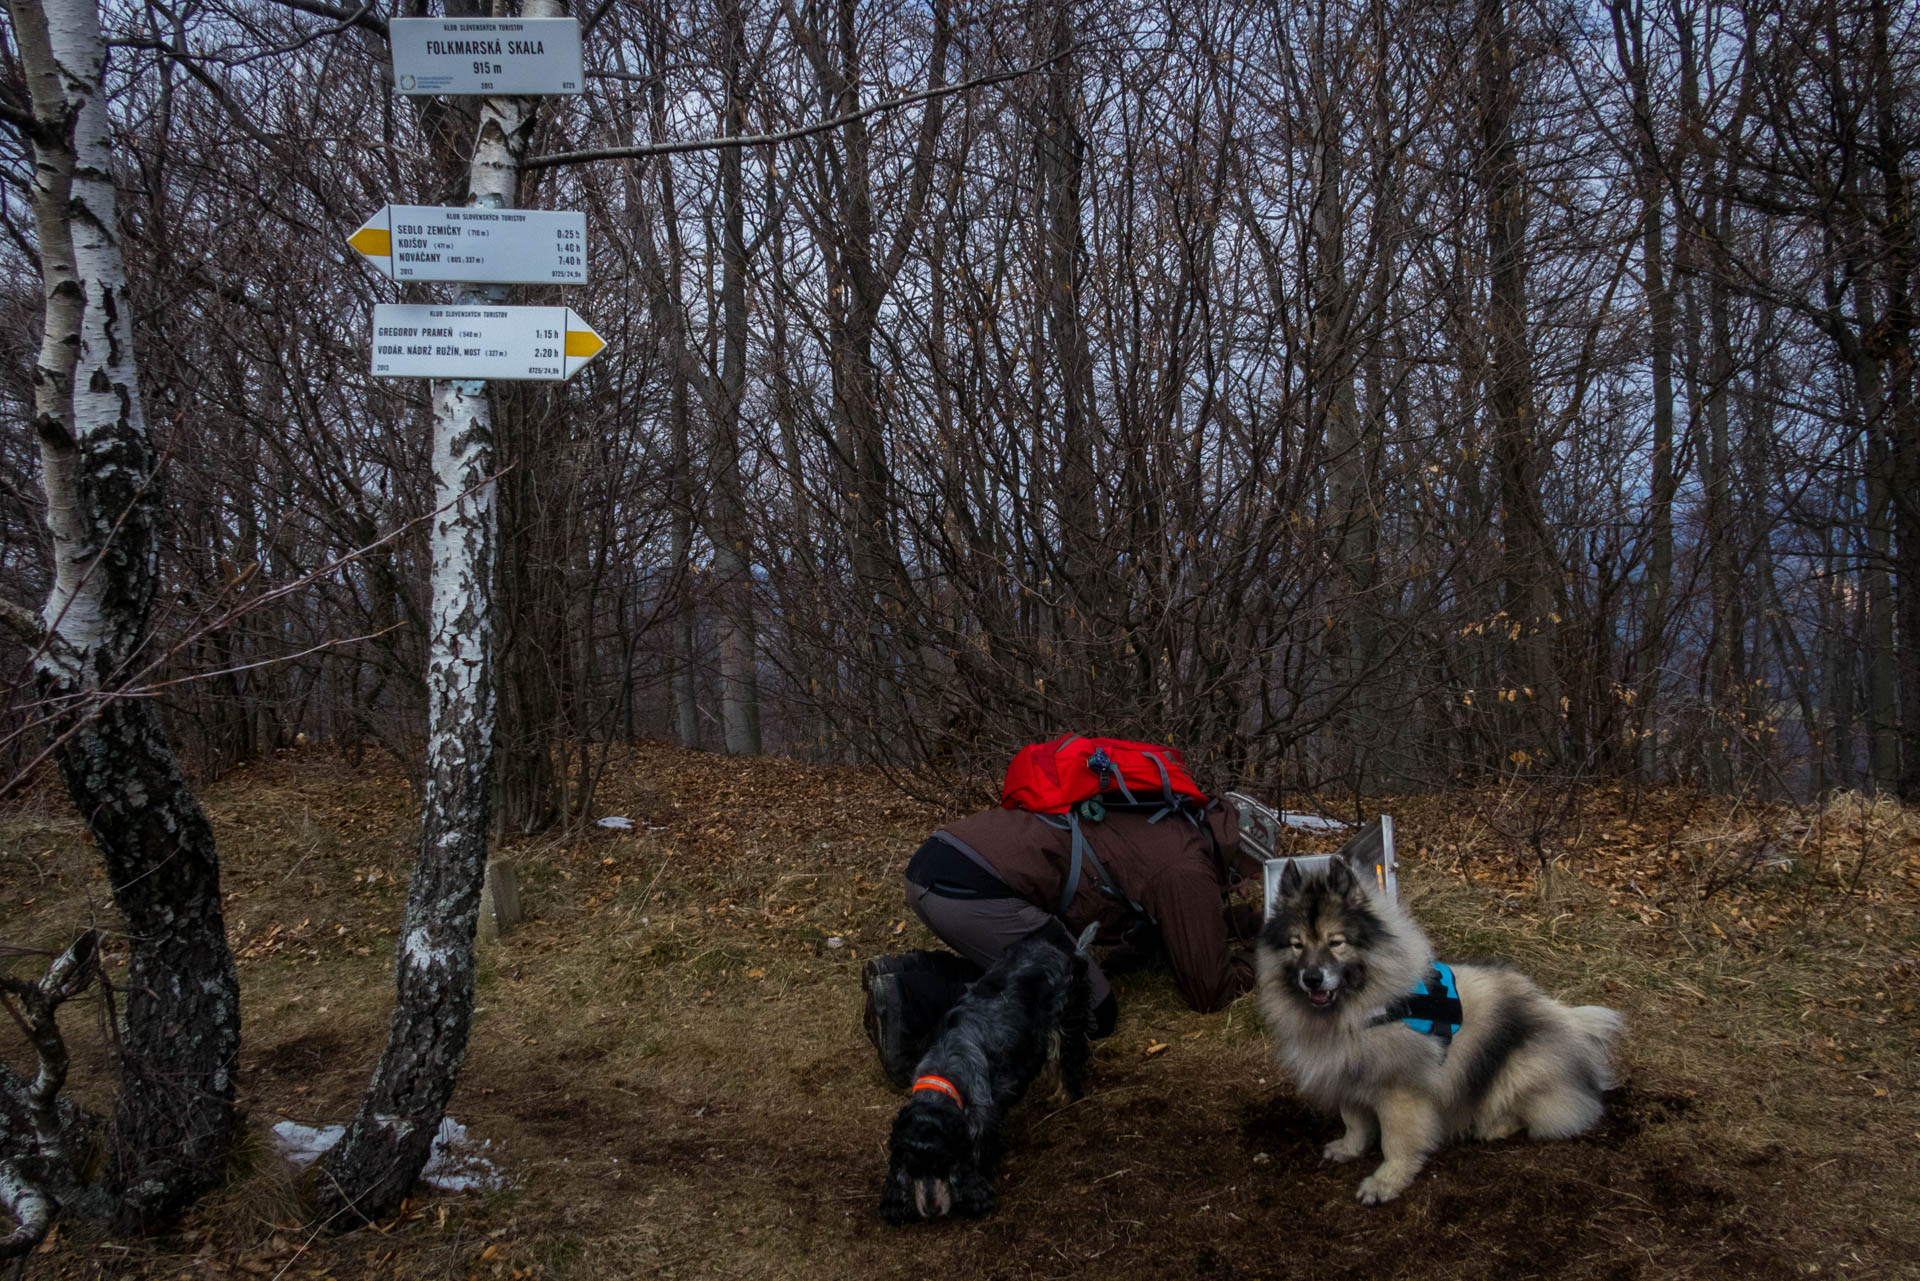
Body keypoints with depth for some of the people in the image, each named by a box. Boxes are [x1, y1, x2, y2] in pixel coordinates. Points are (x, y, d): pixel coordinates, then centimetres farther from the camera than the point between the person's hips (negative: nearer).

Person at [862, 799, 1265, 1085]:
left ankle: (910, 973, 5)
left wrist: (1234, 921, 42)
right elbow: (1207, 992, 7)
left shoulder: (1162, 833, 27)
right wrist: (1244, 969, 26)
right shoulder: (1189, 872, 0)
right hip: (977, 892, -9)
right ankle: (917, 998, -11)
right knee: (1093, 1013, 0)